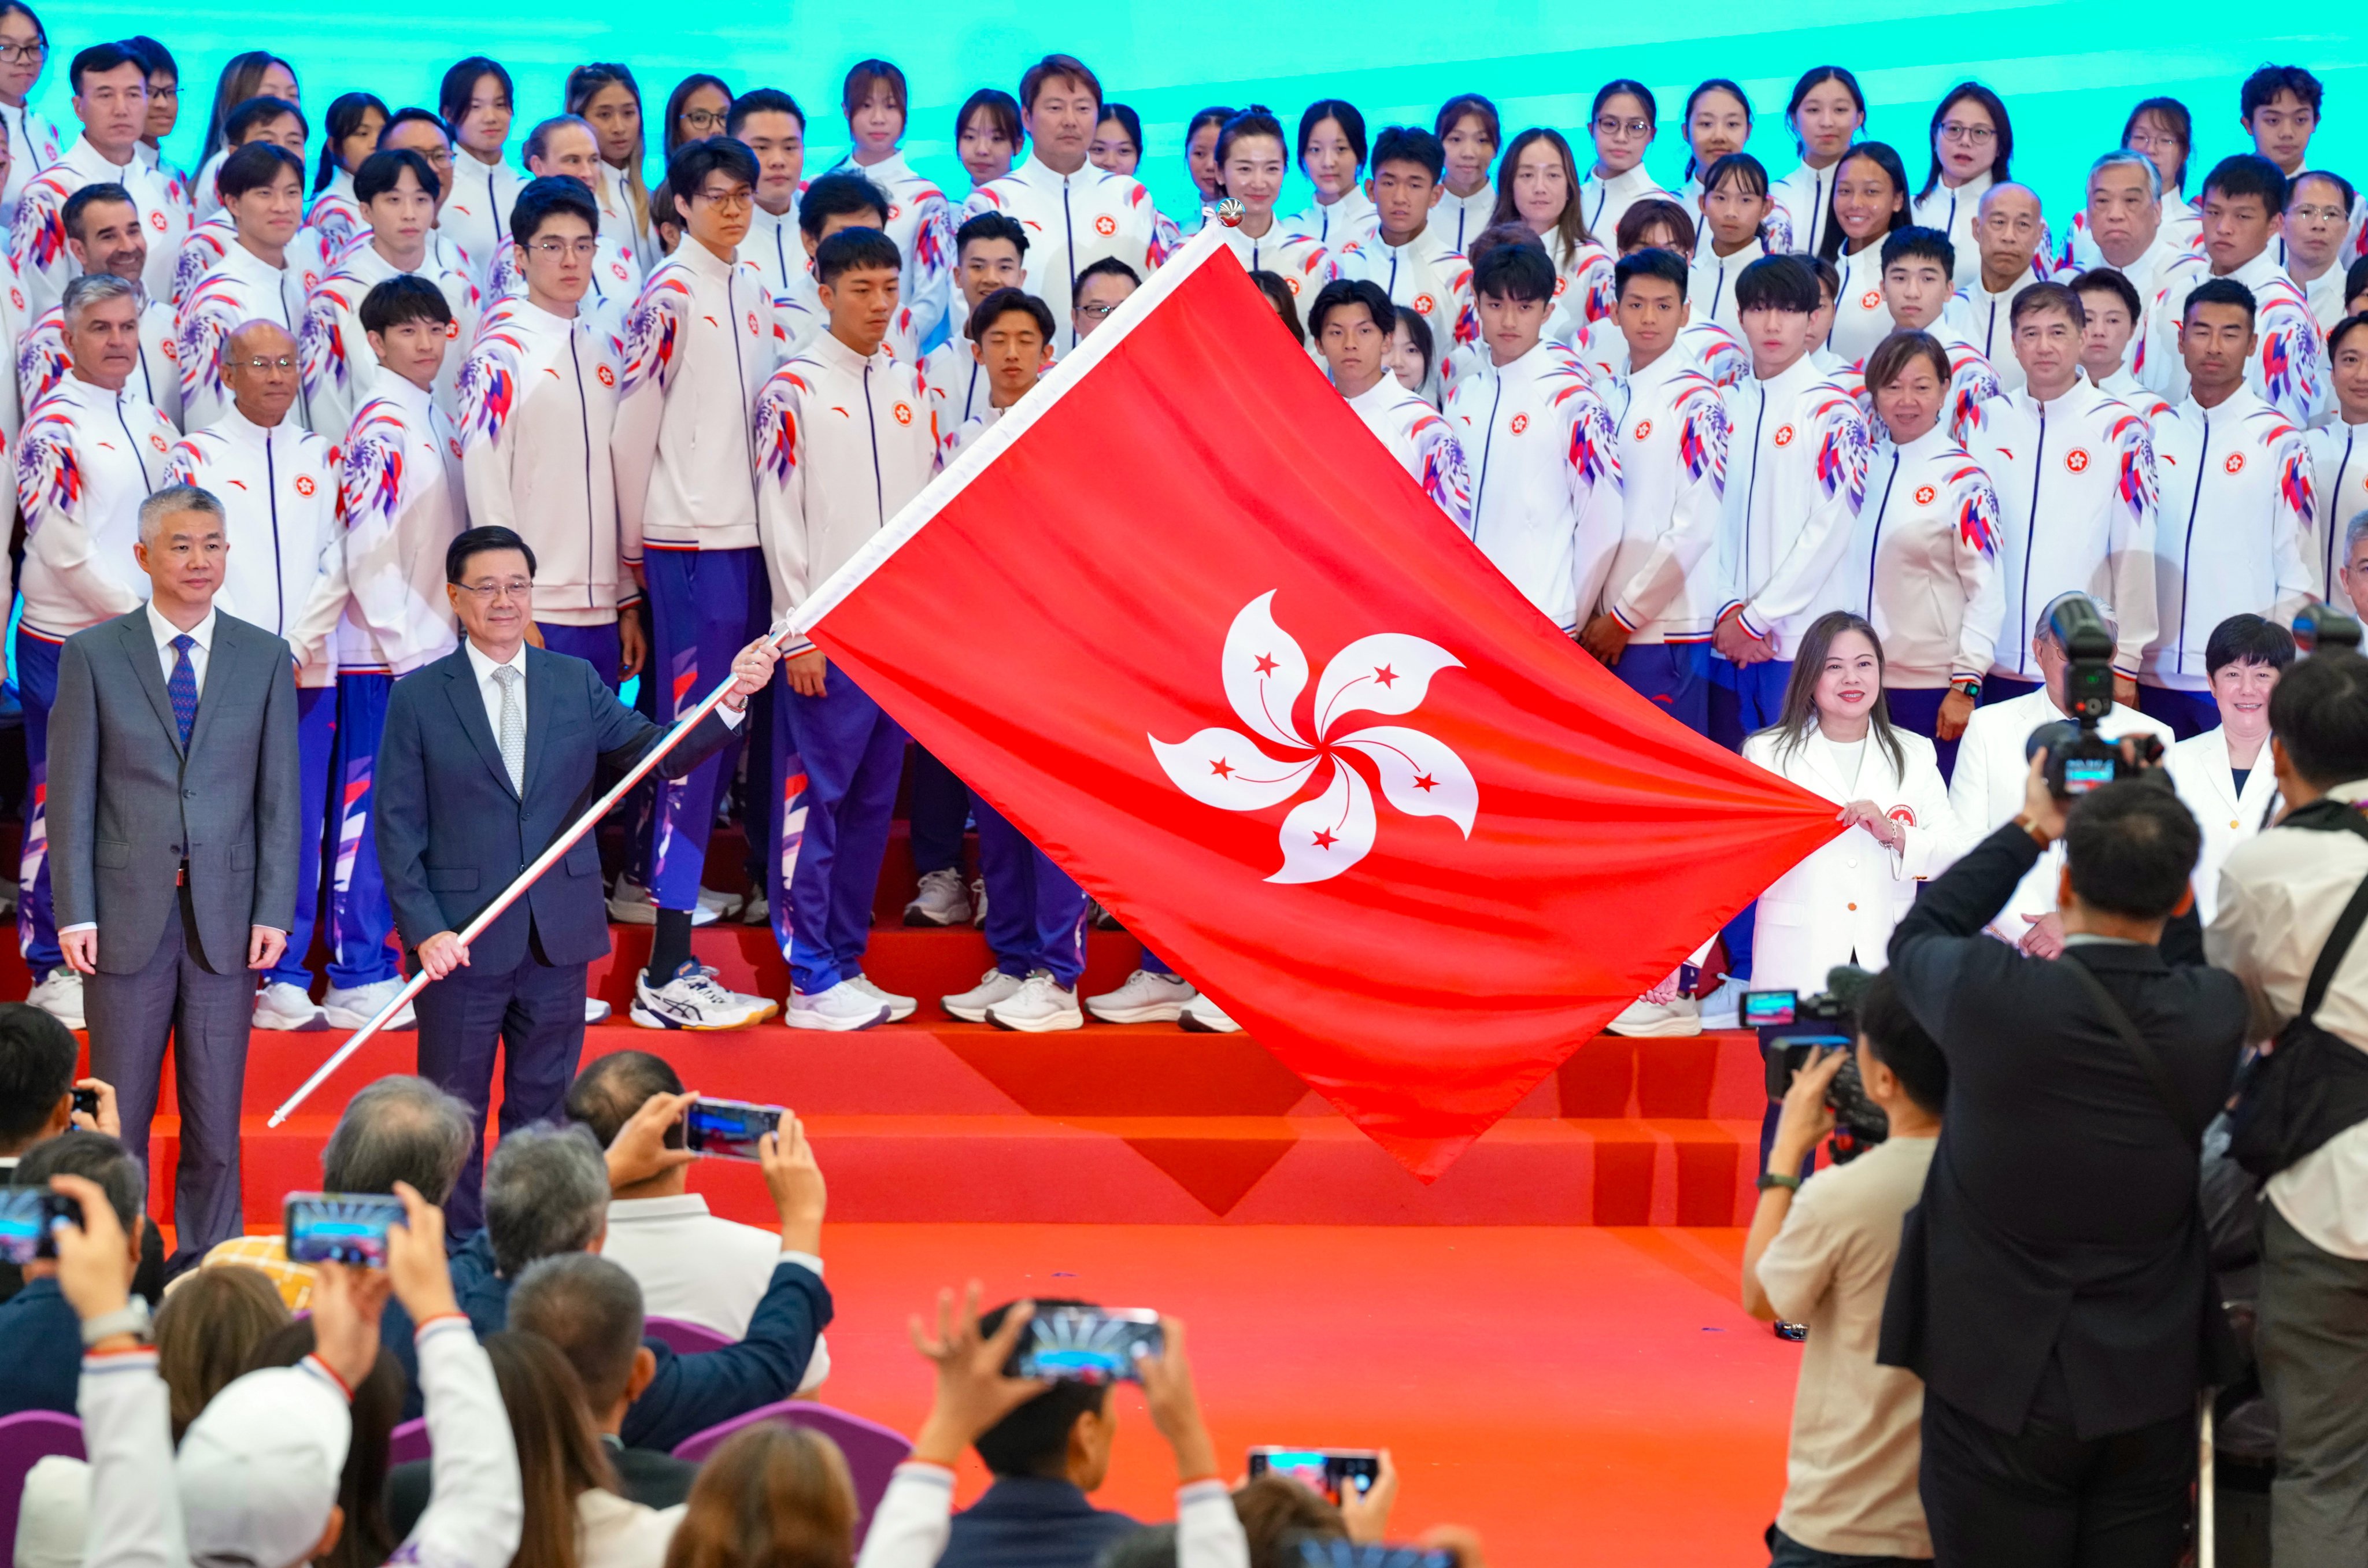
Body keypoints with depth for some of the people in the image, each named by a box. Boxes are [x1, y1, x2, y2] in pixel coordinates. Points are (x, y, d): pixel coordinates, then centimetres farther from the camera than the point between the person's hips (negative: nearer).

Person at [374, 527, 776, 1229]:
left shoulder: (577, 684, 6)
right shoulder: (419, 699, -1)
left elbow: (660, 753, -4)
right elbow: (398, 827, -3)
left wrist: (731, 701, -20)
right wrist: (423, 929, -12)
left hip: (559, 935, 3)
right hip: (461, 940, -2)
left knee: (544, 1110, 11)